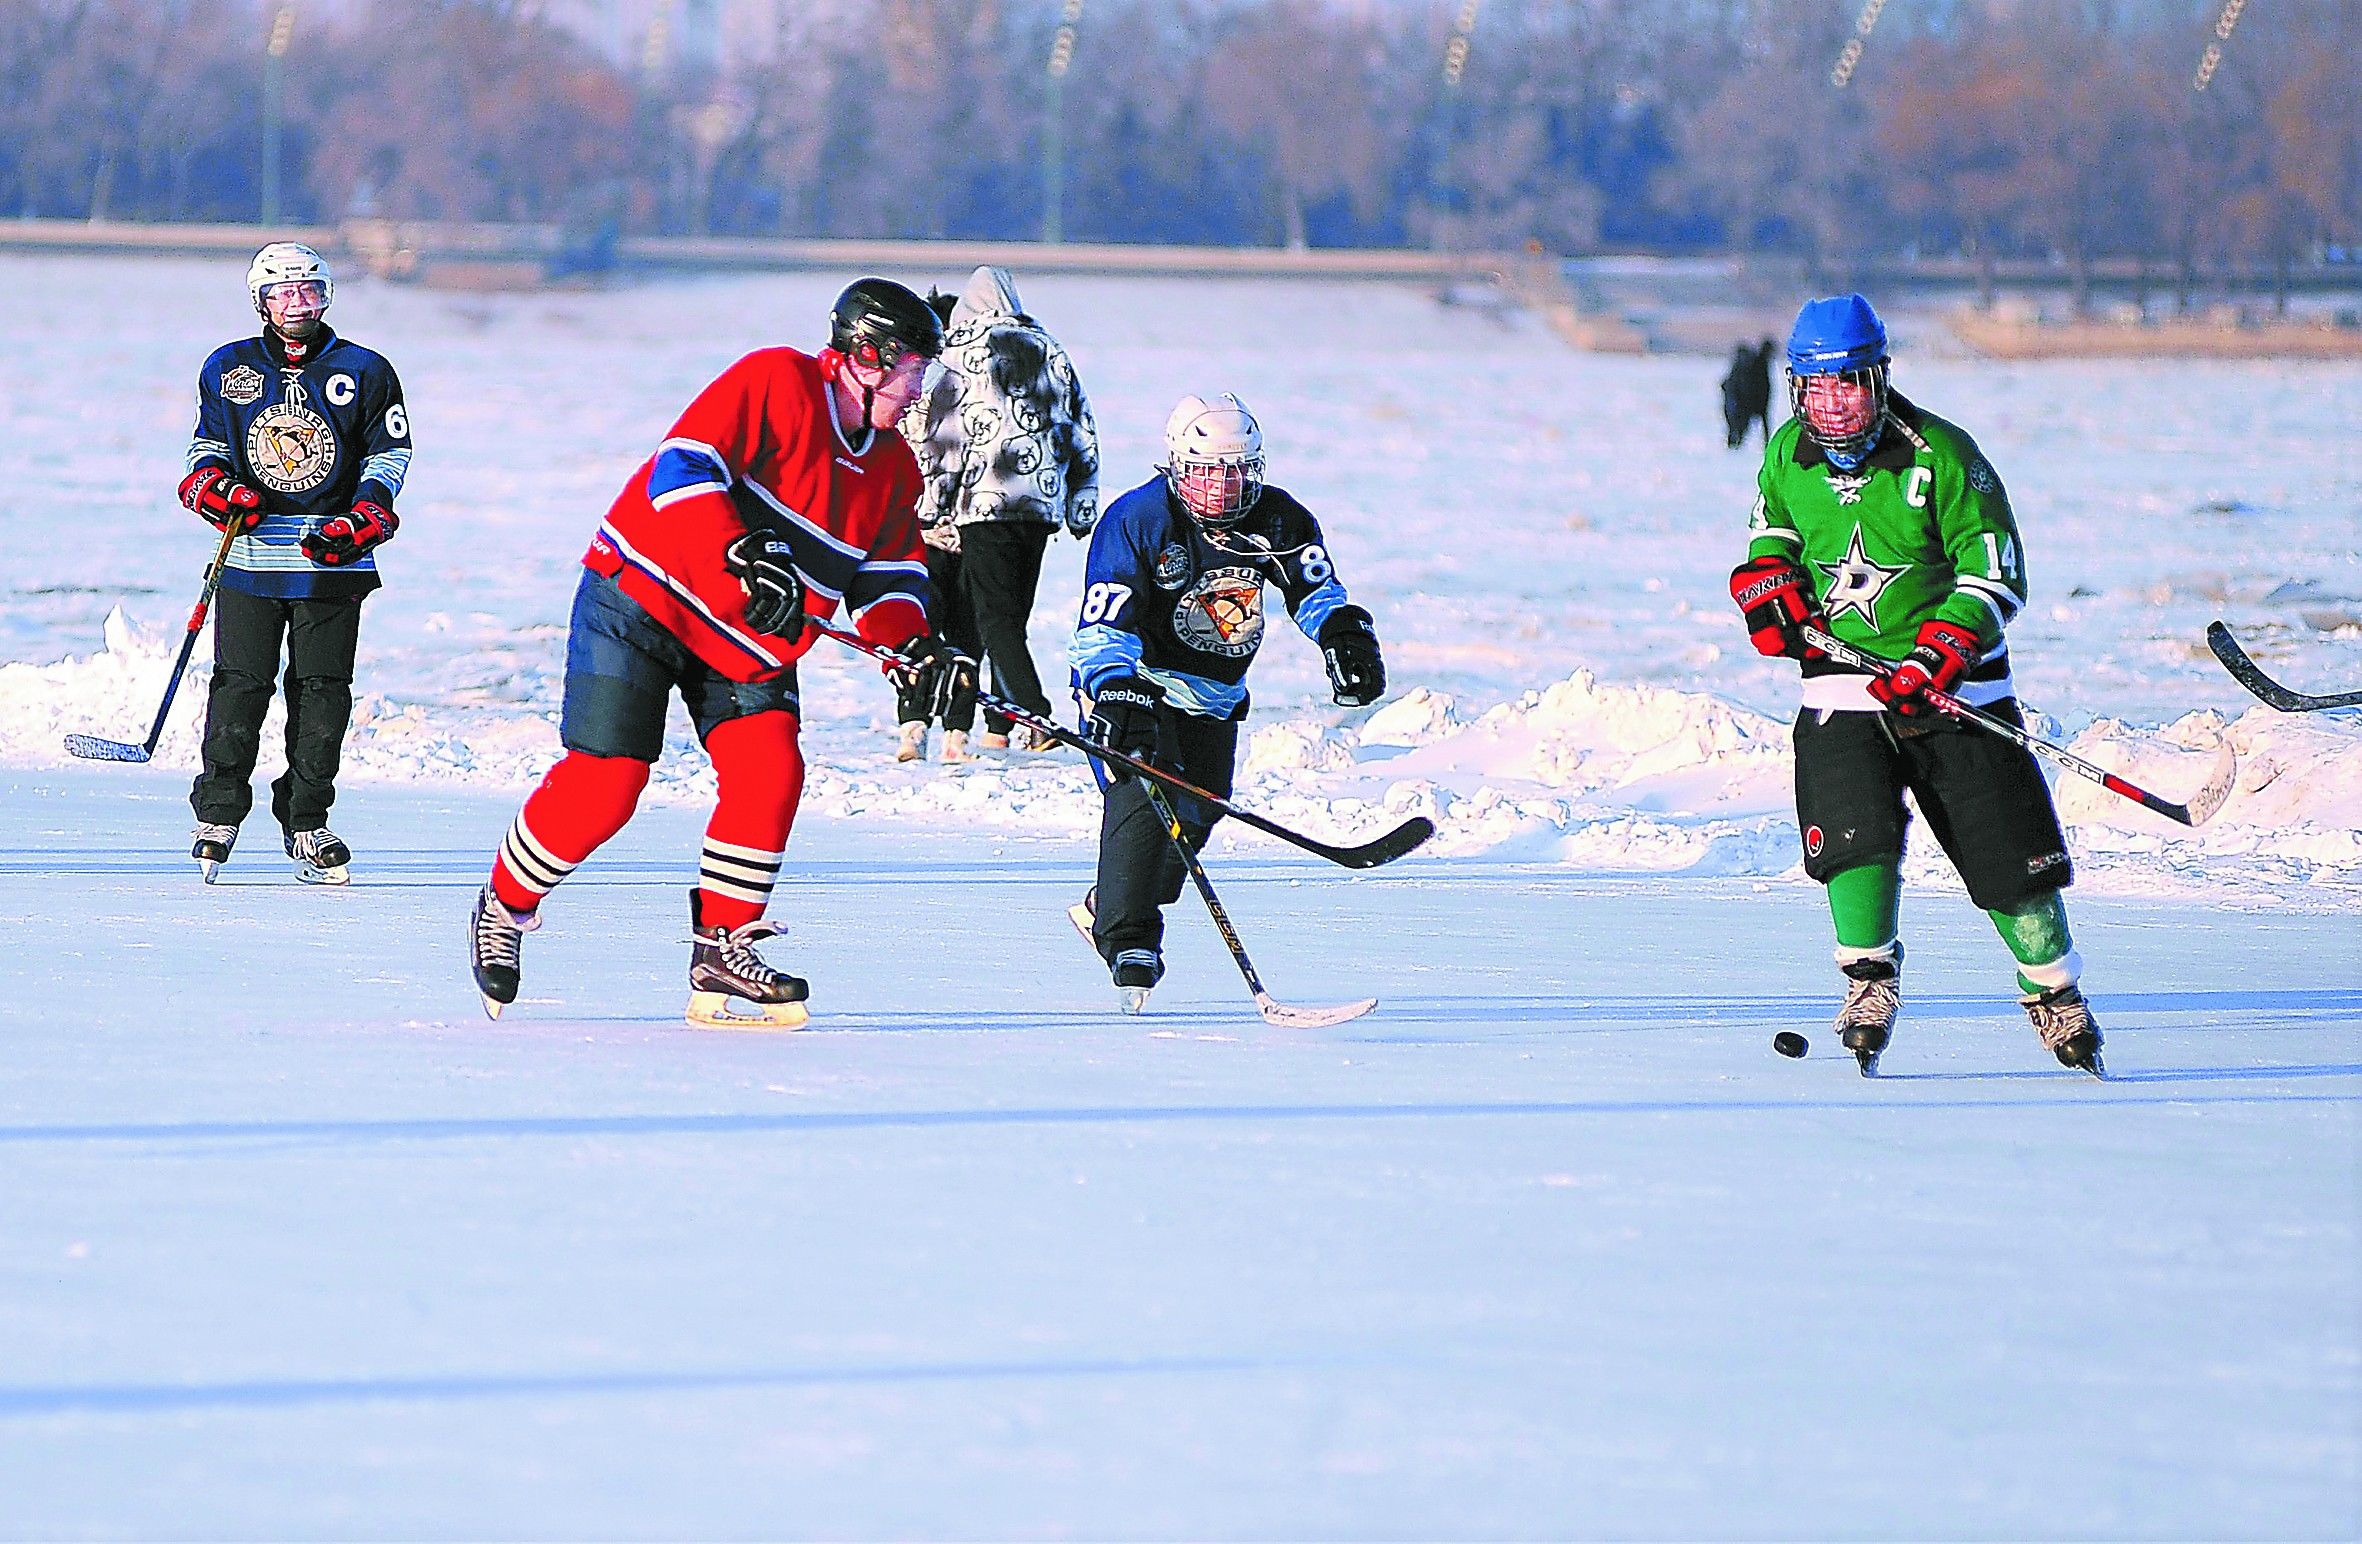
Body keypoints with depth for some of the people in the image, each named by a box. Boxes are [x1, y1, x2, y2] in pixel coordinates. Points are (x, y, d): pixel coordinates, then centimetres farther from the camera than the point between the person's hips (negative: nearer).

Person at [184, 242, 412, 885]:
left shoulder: (364, 372, 5)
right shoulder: (228, 369, 9)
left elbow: (389, 452, 7)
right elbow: (206, 443, 17)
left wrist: (363, 517, -8)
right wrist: (212, 486, -5)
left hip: (333, 558, 0)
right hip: (249, 549, 0)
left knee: (322, 691, 0)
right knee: (239, 686, -3)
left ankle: (305, 824, 10)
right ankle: (218, 815, 11)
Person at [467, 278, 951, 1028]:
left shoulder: (893, 466, 6)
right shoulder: (776, 382, -18)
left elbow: (887, 570, 12)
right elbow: (684, 465, -27)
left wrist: (906, 634, -9)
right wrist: (742, 555, -38)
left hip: (748, 645, 7)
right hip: (641, 595, -7)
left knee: (770, 771, -11)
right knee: (602, 782, -9)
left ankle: (721, 952, 1)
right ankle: (505, 907, 15)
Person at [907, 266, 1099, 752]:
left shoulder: (967, 353, -3)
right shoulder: (1051, 354, 14)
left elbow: (942, 436, -6)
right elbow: (1082, 435, 18)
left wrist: (931, 506, 0)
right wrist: (1082, 507, 23)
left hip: (986, 505, -6)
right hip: (1042, 505, 6)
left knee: (995, 619, -6)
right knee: (1012, 616, 14)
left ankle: (1034, 718, -21)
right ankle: (998, 729, 13)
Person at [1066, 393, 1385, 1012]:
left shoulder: (1278, 520, -8)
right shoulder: (1136, 520, -23)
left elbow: (1315, 588, 6)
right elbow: (1104, 626, -28)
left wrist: (1346, 636, -14)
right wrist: (1119, 695, -43)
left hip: (1216, 695, 6)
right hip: (1130, 684, -6)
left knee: (1200, 809, 11)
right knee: (1144, 793, -24)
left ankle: (1106, 909, 33)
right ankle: (1128, 940, -21)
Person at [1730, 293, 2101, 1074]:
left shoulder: (1940, 455, -13)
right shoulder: (1789, 455, 1)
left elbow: (1996, 573, -12)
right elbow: (1771, 529, 22)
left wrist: (1937, 659, -23)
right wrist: (1770, 580, -1)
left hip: (1952, 680, -2)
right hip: (1843, 680, 3)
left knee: (2003, 842, 0)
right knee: (1852, 829, -19)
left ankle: (2053, 988, 19)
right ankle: (1870, 982, -3)